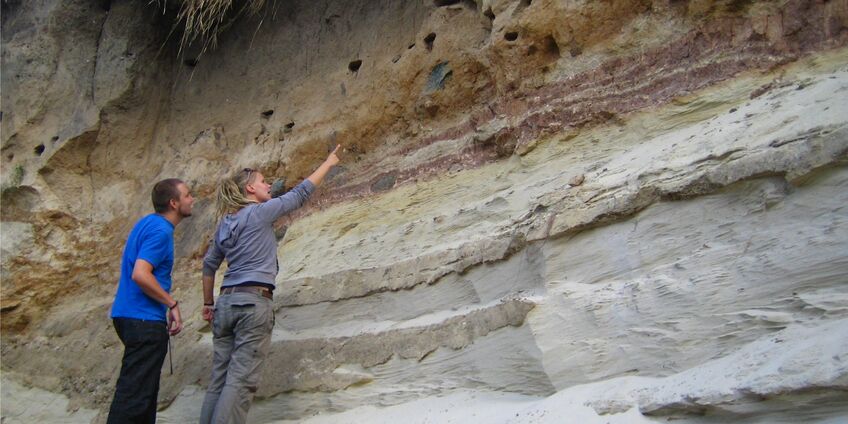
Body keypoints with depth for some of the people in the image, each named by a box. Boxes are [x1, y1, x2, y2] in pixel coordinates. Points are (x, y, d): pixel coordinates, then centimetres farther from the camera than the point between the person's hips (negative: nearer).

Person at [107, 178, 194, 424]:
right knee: (134, 393, -6)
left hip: (129, 315, 10)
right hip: (144, 320, -10)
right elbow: (140, 275, -26)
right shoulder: (160, 231, -16)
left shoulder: (148, 222, 13)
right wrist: (172, 305, -16)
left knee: (144, 388, 18)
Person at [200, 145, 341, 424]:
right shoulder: (260, 212, -3)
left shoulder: (225, 223, 16)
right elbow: (300, 193, 3)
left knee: (219, 380, 8)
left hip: (226, 302, 8)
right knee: (241, 381, -7)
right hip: (254, 302, -8)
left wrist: (208, 303, 31)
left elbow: (209, 265, 22)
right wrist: (328, 163, 14)